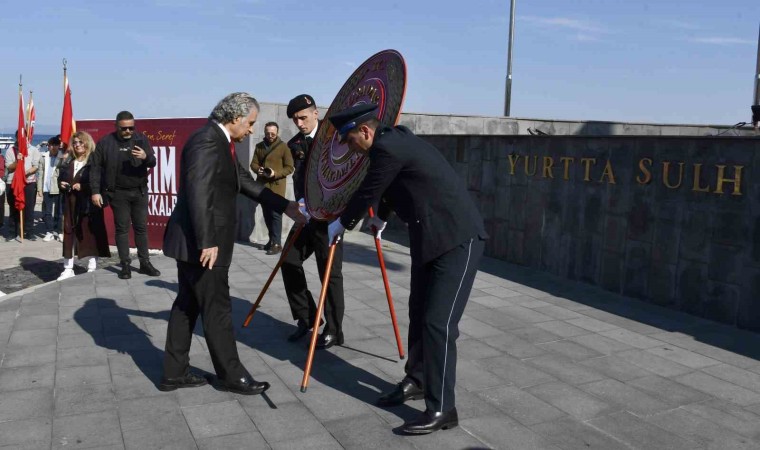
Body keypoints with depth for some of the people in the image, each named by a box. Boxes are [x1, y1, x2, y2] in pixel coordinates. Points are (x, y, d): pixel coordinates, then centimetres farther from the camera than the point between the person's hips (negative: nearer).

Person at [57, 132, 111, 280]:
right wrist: (61, 184, 2)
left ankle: (92, 267, 9)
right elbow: (60, 178, 24)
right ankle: (68, 268, 14)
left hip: (89, 204, -6)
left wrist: (83, 187, -18)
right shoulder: (68, 163, 15)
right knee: (69, 234, 6)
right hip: (71, 204, 6)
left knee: (90, 234, -1)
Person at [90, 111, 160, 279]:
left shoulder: (141, 139, 1)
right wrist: (96, 191, -8)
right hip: (118, 193, -2)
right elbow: (96, 168, -3)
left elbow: (153, 162, -2)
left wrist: (146, 156, -25)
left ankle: (145, 263, 17)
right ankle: (125, 265, 11)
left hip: (139, 191, 2)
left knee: (141, 227, 9)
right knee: (122, 228, 4)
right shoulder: (105, 142, -4)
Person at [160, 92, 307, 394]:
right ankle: (232, 375, 13)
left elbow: (247, 183, 20)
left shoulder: (221, 144, 15)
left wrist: (289, 208, 21)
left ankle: (174, 373, 25)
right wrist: (207, 242, -27)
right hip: (200, 244, -10)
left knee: (187, 306, 15)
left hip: (195, 243, 10)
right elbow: (198, 193, -25)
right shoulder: (206, 140, -16)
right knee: (217, 310, 0)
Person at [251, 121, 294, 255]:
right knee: (267, 214, 11)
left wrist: (275, 173, -20)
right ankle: (272, 239, 22)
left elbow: (289, 168, -5)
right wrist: (258, 169, -11)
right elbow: (253, 163, 12)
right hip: (262, 185, 5)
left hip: (276, 186, -5)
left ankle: (277, 243, -7)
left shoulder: (283, 147, -4)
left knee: (275, 214, -8)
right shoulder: (259, 146, 11)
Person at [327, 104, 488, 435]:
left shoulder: (387, 148, -18)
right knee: (419, 313, 16)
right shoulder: (393, 140, 13)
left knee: (438, 321, -9)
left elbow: (367, 193, -8)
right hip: (430, 238, 10)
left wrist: (341, 225, 10)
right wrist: (381, 219, 47)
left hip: (458, 239, -10)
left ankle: (442, 409, 0)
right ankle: (416, 381, 32)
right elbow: (385, 189, 31)